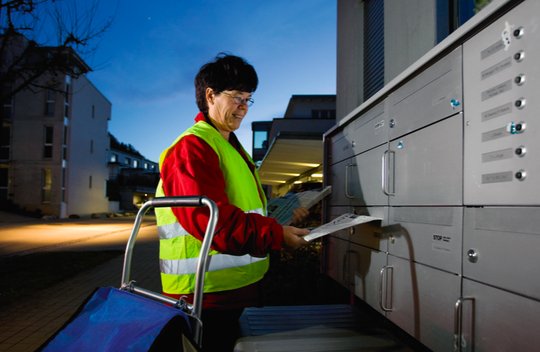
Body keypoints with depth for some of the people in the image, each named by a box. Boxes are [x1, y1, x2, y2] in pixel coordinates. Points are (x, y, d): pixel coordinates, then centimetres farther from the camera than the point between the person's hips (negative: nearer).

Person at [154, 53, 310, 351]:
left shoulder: (231, 147, 17)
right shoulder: (192, 147, -16)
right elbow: (209, 219, -27)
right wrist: (276, 235, -25)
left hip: (242, 284, 10)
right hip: (210, 293, -10)